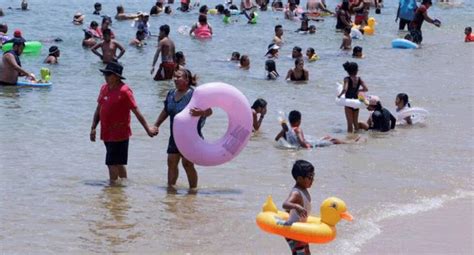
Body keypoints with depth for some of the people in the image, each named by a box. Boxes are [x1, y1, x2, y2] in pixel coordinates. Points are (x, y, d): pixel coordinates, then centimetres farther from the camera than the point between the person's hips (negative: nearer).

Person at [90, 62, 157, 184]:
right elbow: (98, 109, 15)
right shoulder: (104, 88, 8)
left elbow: (136, 112, -12)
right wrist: (93, 128, 9)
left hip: (119, 134, -7)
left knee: (112, 163, -9)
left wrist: (148, 129, -12)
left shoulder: (124, 91, -13)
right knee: (118, 163, 19)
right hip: (107, 133, 7)